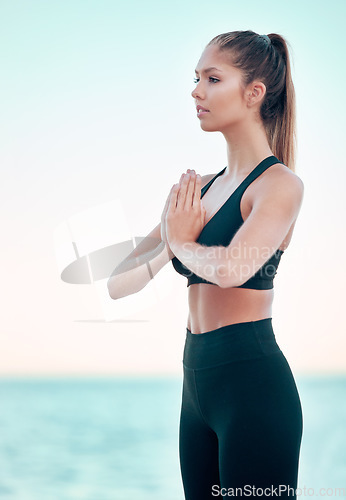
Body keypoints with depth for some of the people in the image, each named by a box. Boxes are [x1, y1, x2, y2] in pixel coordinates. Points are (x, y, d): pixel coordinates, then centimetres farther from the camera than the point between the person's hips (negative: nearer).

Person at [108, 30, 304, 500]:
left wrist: (182, 241, -7)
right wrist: (170, 245, -9)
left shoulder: (280, 183, -9)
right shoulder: (199, 189, 13)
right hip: (197, 383, 7)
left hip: (253, 386, -7)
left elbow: (231, 268, -28)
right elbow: (117, 284, 10)